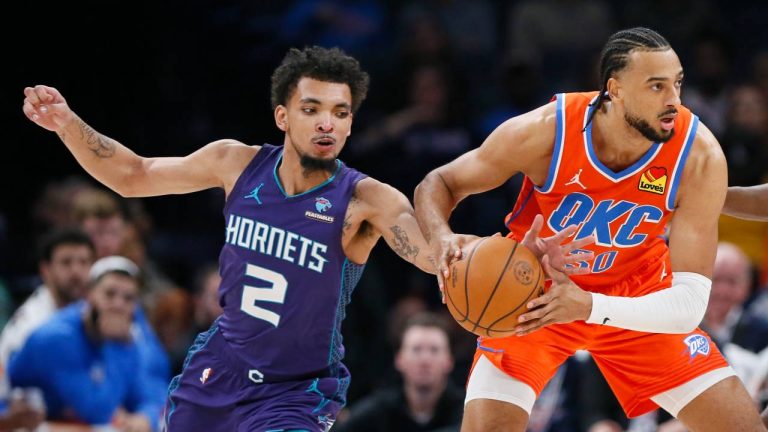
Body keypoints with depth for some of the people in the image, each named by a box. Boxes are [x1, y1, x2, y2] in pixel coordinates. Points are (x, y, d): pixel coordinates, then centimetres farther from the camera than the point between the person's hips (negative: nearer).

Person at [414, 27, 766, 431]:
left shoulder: (700, 156, -27)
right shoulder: (544, 132, -28)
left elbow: (688, 304, -29)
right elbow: (438, 183, -12)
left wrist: (589, 306, -44)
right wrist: (441, 240, -36)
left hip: (636, 296, 2)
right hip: (533, 293, -2)